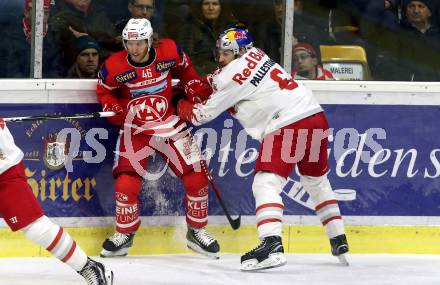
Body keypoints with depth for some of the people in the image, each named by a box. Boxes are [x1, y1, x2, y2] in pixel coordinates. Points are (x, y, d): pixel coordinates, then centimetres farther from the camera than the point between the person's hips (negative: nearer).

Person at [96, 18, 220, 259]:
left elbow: (185, 69, 10)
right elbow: (103, 92, 3)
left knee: (197, 177, -3)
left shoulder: (170, 52, -13)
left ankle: (196, 231, 16)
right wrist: (117, 111, -12)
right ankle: (124, 234, 9)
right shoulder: (114, 67, -16)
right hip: (135, 128, -1)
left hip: (171, 124, 1)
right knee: (126, 182, -13)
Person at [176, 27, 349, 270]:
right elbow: (219, 81, 32)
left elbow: (205, 113, 0)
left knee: (266, 183, -13)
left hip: (288, 125, -10)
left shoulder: (235, 73, -9)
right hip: (316, 116, 10)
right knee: (316, 180, 25)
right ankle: (339, 241, 34)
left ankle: (271, 244, -31)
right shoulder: (254, 55, 17)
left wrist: (181, 106, 18)